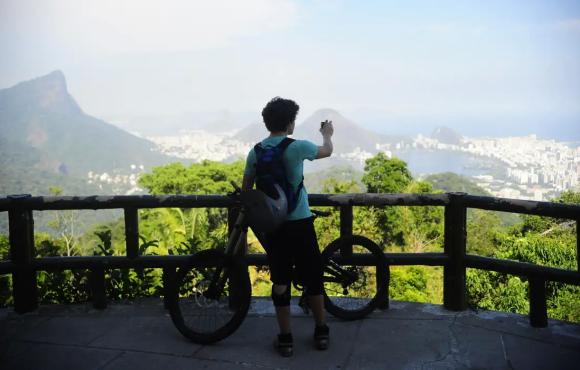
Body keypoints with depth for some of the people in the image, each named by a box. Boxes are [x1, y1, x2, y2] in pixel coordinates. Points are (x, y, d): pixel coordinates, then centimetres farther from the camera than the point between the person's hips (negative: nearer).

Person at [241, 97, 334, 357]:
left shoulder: (255, 152, -1)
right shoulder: (298, 147, -10)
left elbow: (246, 190, 6)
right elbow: (327, 151, 10)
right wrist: (327, 134, 31)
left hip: (272, 224, 3)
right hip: (300, 223, -2)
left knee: (280, 281, 8)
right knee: (313, 277, 12)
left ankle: (285, 339, 14)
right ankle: (321, 332, 23)